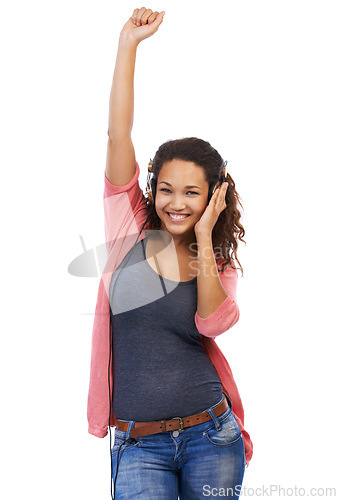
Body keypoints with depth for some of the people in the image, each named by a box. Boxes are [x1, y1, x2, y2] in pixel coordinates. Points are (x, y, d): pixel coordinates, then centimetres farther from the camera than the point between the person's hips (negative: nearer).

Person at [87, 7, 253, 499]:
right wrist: (128, 43, -12)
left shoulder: (221, 262, 7)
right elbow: (118, 135, -8)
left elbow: (213, 322, -15)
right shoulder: (130, 230, 1)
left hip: (210, 436, 2)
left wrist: (204, 238, -12)